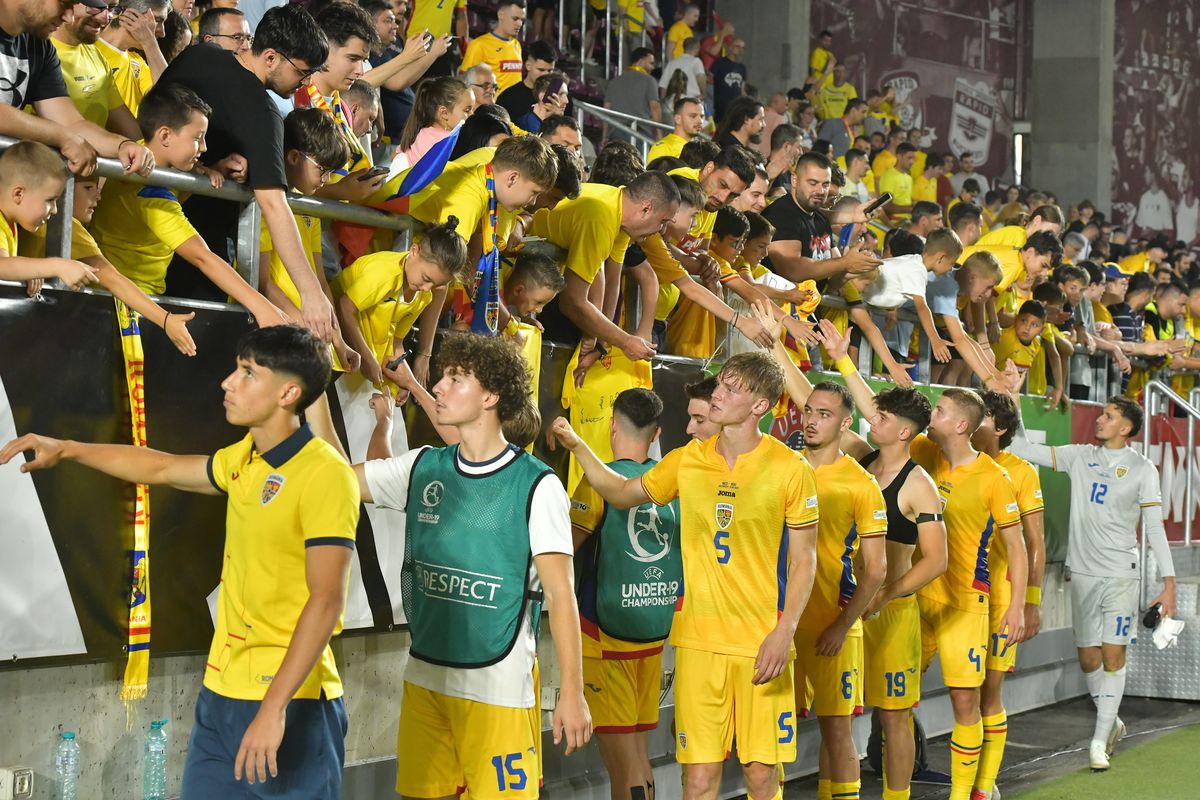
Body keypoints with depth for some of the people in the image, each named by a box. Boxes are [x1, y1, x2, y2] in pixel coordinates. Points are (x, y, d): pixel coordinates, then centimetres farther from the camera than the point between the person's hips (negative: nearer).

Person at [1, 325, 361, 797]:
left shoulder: (325, 475, -15)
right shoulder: (242, 460, 10)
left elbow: (326, 600, -21)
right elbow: (162, 467, 29)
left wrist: (274, 708, -26)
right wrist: (65, 451, 31)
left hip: (291, 703, -8)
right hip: (221, 694, 8)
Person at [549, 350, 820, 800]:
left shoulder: (789, 469, -4)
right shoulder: (687, 460, 5)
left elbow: (804, 560, -2)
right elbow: (622, 493, 21)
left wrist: (784, 632, -13)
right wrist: (577, 447, 7)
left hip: (763, 644, -2)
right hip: (698, 638, 2)